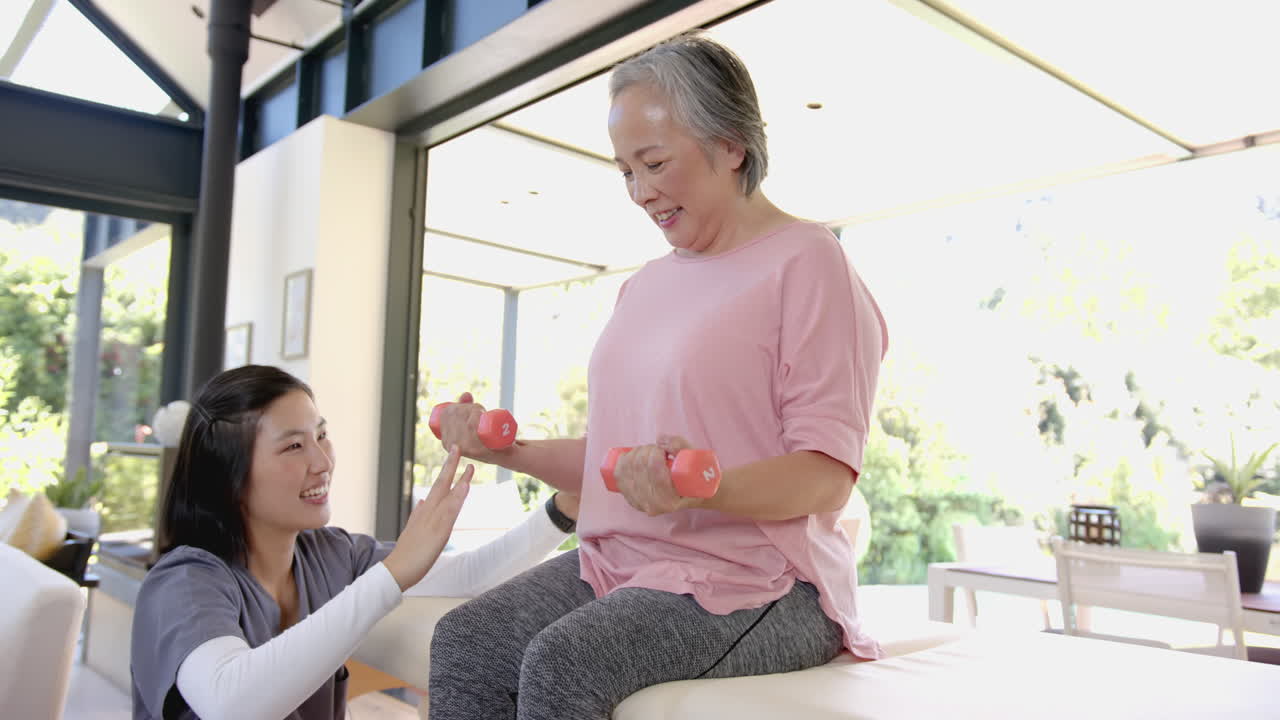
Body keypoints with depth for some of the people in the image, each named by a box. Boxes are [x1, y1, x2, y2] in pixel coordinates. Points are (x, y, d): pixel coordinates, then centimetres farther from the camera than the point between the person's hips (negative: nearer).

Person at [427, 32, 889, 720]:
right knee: (462, 641, -15)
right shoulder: (647, 283, 18)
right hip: (621, 561, 7)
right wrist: (510, 448, 5)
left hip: (755, 577, -7)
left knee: (560, 662, -28)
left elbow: (828, 474, -14)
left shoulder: (806, 261, -7)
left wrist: (706, 490, -31)